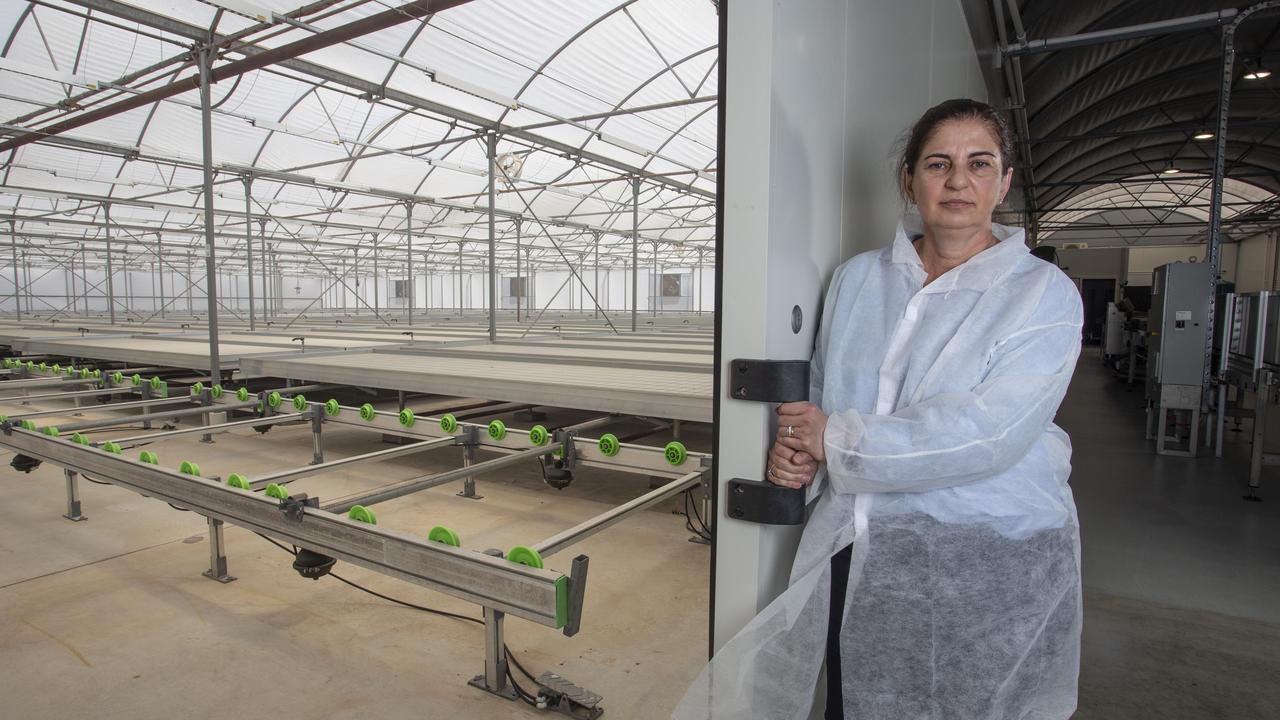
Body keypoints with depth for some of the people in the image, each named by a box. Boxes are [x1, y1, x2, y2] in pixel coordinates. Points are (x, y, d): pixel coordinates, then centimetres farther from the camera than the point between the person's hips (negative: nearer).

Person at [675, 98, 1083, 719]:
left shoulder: (1044, 294, -7)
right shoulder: (858, 278, 6)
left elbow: (989, 433, -21)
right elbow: (821, 391, 14)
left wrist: (838, 440, -18)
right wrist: (795, 449, -8)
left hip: (984, 567, -3)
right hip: (856, 556, 4)